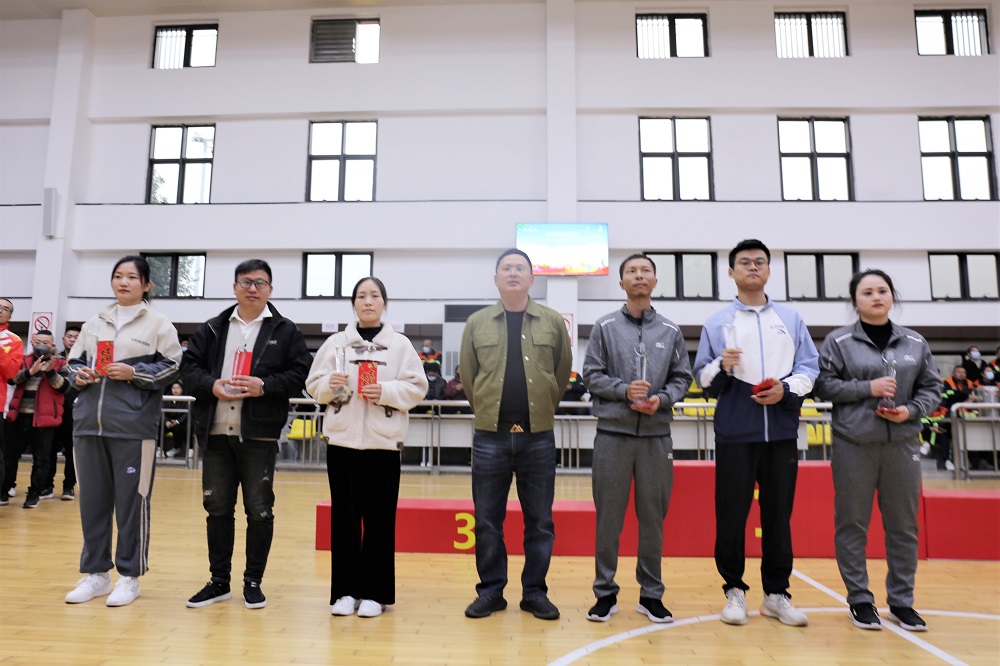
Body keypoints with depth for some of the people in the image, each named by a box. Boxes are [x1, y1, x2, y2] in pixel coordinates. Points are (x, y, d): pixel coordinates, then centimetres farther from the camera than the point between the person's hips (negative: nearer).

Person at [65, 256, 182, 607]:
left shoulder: (158, 323, 2)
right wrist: (78, 375, -2)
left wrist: (134, 373, -15)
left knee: (132, 502, 0)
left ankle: (129, 576, 13)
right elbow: (74, 361, 19)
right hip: (88, 424, 5)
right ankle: (95, 573, 25)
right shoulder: (94, 323, 16)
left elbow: (172, 368, -3)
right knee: (92, 500, 11)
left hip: (134, 426, -5)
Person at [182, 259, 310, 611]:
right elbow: (189, 368, 7)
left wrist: (264, 386, -17)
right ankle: (219, 581, 26)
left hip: (259, 435, -3)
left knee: (259, 510, 5)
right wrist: (211, 385, -11)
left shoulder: (286, 331, 3)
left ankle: (253, 581, 20)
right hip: (216, 433, 3)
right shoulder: (212, 329, 11)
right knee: (217, 508, 12)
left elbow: (298, 375, -3)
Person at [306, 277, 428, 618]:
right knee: (344, 516, 7)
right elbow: (313, 385, 7)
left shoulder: (400, 344, 3)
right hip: (342, 439, 2)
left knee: (380, 519, 3)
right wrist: (330, 384, -14)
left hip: (383, 441, -1)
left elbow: (417, 388, -2)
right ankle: (345, 590, 20)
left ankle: (374, 592, 16)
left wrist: (386, 391, -16)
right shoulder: (336, 342, 8)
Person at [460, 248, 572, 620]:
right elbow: (467, 374, 10)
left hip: (538, 436, 0)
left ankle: (535, 592, 23)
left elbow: (563, 371, 9)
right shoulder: (477, 323, 5)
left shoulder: (553, 322, 4)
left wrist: (544, 409, 8)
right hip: (490, 437, 1)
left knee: (539, 521, 8)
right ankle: (491, 591, 23)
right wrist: (486, 409, 9)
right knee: (487, 521, 8)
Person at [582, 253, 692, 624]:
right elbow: (591, 375, 1)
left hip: (657, 435, 2)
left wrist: (662, 399, -9)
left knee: (653, 517, 9)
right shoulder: (605, 327, 4)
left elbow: (682, 377, 9)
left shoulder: (670, 331, 9)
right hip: (613, 432, -1)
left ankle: (651, 593, 23)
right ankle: (606, 593, 18)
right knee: (609, 517, 5)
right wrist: (624, 389, -14)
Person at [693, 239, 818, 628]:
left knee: (779, 514, 8)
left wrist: (787, 388, -11)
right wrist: (722, 366, -16)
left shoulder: (791, 319, 13)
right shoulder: (717, 323, 8)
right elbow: (702, 377, 4)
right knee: (731, 514, 2)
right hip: (735, 432, -2)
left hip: (782, 431, 2)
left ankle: (776, 593, 21)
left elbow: (809, 367, 7)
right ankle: (734, 590, 16)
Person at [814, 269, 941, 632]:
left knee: (903, 525, 10)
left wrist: (911, 411, -7)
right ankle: (860, 599, 17)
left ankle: (902, 601, 24)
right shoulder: (838, 341, -1)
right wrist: (867, 388, -14)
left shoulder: (915, 342, 9)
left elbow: (931, 387, 11)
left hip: (902, 443, 3)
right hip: (854, 443, -3)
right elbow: (824, 384, -3)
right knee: (852, 524, 3)